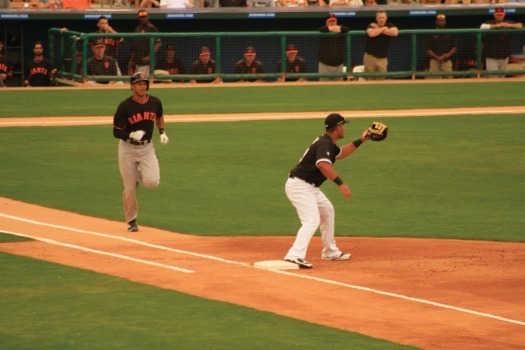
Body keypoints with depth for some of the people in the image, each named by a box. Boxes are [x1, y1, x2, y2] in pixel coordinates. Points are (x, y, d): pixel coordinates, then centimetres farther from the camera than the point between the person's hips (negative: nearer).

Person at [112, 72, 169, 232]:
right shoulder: (125, 106, -14)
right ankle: (131, 221, 19)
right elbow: (116, 132, -13)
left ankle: (140, 175, 19)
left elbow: (159, 117, 21)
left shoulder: (155, 102, -2)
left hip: (147, 148, 2)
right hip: (128, 148, -2)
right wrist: (131, 135, -30)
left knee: (152, 182, -17)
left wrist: (162, 132, 7)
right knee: (129, 188, 0)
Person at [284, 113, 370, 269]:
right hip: (299, 185, -11)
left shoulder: (328, 143, 14)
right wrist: (340, 183, -41)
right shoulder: (324, 144, -18)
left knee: (327, 211, 25)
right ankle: (295, 256, -37)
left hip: (310, 187, 11)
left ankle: (330, 252, 36)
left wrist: (360, 141, 30)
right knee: (312, 220, -23)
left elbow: (340, 153, 35)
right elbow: (323, 164, -37)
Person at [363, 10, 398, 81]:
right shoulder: (371, 26, -2)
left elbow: (395, 32, -15)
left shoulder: (389, 25, 6)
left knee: (381, 79, 0)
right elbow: (371, 33, -26)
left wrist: (378, 29, -11)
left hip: (382, 58, 2)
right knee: (370, 79, -1)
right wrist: (383, 29, -11)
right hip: (370, 57, -2)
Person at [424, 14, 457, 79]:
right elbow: (428, 50, -1)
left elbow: (454, 48, 12)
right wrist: (437, 57, -15)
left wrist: (448, 54, -8)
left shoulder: (449, 34, 14)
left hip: (447, 61, 3)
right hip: (435, 61, -3)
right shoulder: (431, 34, 4)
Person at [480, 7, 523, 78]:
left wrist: (510, 25, -24)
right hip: (492, 58, -4)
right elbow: (482, 27, -25)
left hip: (504, 57, 4)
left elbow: (520, 25, -6)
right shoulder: (490, 23, -5)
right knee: (493, 77, -7)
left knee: (502, 77, 14)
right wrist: (496, 25, -30)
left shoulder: (509, 23, 5)